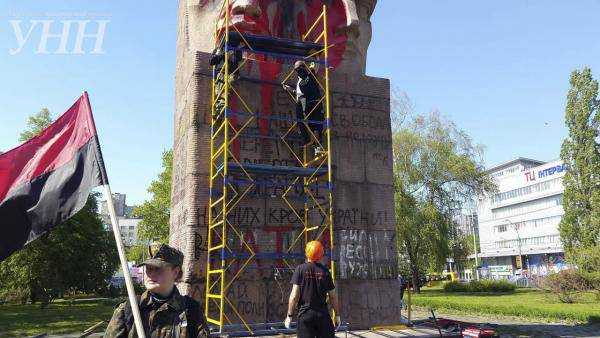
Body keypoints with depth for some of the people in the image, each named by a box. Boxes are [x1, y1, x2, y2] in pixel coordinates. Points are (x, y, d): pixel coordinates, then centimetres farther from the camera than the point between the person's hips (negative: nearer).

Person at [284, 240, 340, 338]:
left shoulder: (300, 269, -4)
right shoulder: (325, 271, 2)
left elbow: (294, 295, -8)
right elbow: (333, 296, 5)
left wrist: (289, 315, -2)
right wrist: (337, 315, 15)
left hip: (305, 314, -1)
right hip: (323, 314, 2)